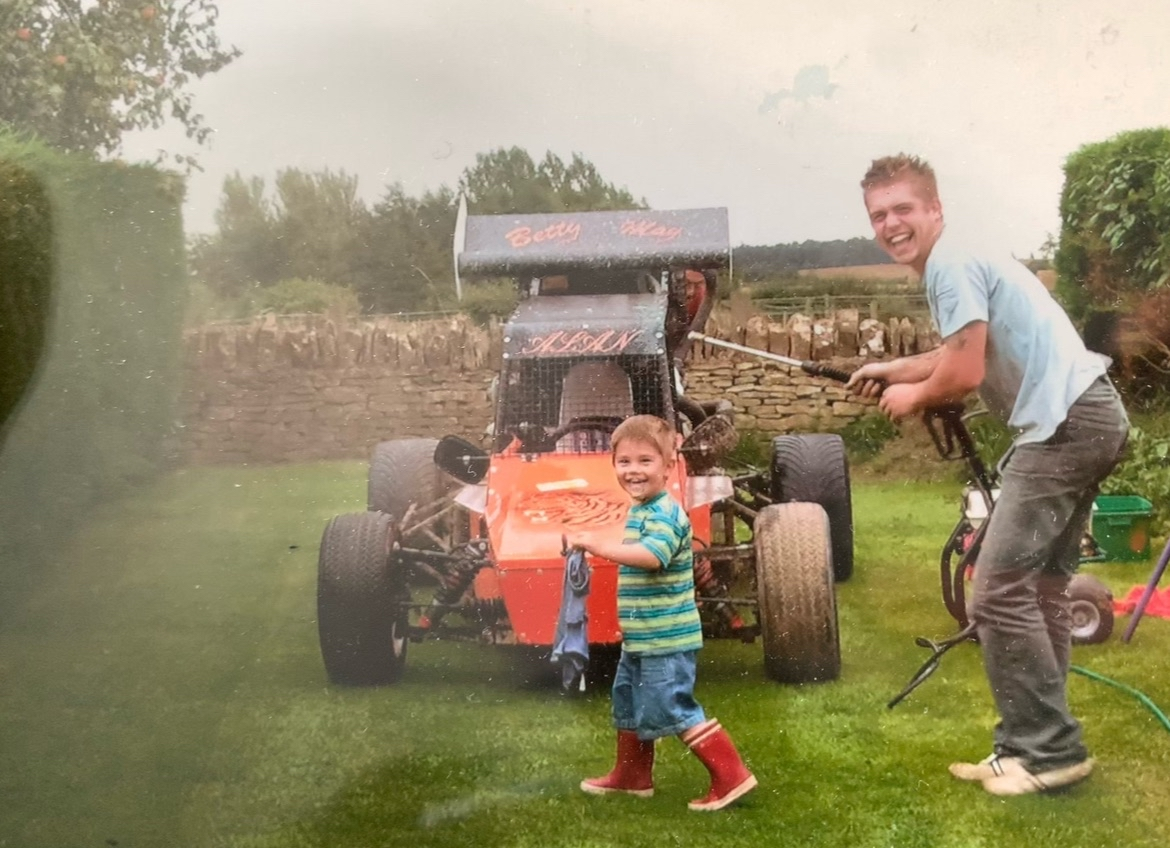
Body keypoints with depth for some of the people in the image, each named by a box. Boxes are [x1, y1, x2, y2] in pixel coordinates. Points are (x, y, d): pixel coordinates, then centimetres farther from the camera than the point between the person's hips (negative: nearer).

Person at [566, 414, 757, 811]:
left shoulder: (664, 513, -20)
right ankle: (631, 776, 36)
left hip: (666, 638, -11)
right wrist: (600, 545, 14)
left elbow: (651, 555, -38)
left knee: (674, 710, -8)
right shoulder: (639, 510, 12)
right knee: (628, 702, 20)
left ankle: (731, 776, -1)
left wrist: (598, 545, -39)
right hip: (641, 637, 11)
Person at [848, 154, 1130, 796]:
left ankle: (1048, 750, -3)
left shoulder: (952, 263, -12)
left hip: (1065, 424, -11)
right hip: (1085, 417, 11)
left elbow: (964, 375, -15)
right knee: (1037, 587, 13)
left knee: (998, 589, -10)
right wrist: (891, 370, 31)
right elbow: (965, 357, 30)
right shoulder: (956, 263, 19)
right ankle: (1034, 744, 19)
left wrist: (910, 397, 3)